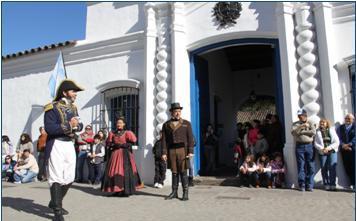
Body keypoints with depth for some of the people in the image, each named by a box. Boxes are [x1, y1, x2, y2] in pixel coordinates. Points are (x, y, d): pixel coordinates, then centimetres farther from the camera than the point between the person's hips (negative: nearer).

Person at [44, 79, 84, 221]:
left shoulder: (73, 108, 13)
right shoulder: (53, 107, -10)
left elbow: (79, 125, 14)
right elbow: (49, 128, -20)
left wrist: (77, 126, -9)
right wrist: (68, 125, -21)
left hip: (70, 145, 8)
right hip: (56, 145, -8)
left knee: (69, 178, 12)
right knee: (57, 178, -4)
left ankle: (54, 203, 33)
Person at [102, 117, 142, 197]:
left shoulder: (127, 133, 0)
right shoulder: (112, 133, 11)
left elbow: (133, 141, -8)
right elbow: (108, 143, 10)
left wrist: (123, 145, -11)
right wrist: (114, 145, -6)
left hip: (125, 155, -4)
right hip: (115, 154, 4)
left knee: (125, 171, -7)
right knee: (114, 171, 2)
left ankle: (126, 191, -2)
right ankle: (117, 190, 11)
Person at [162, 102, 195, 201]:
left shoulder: (186, 123, 6)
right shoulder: (166, 125, 9)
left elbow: (190, 138, 2)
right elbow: (164, 140, 6)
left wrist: (191, 152, -7)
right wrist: (164, 153, -2)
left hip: (182, 150, -1)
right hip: (171, 151, 2)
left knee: (183, 172, -1)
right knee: (174, 172, 7)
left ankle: (185, 193, 7)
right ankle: (174, 192, 18)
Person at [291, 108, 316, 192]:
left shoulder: (310, 123, 11)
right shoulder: (296, 124, 12)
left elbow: (313, 132, -6)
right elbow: (293, 132, -5)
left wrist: (301, 132, -5)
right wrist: (301, 126, -12)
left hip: (309, 146, 0)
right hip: (299, 146, 0)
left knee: (310, 166, 0)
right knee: (301, 166, 0)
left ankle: (309, 185, 6)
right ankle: (302, 185, 4)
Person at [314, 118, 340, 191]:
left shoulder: (332, 130, 9)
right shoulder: (318, 132, 10)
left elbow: (337, 142, 2)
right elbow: (316, 143, 4)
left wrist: (328, 148, -10)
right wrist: (322, 148, -12)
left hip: (332, 152, -1)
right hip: (322, 153, 1)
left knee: (332, 167, -12)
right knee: (324, 169, -2)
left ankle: (333, 184, -6)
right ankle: (326, 185, 5)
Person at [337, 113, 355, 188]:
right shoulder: (340, 128, 16)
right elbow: (339, 138, 7)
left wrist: (349, 144, -17)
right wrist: (343, 145, -10)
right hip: (344, 150, 3)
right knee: (347, 167, 1)